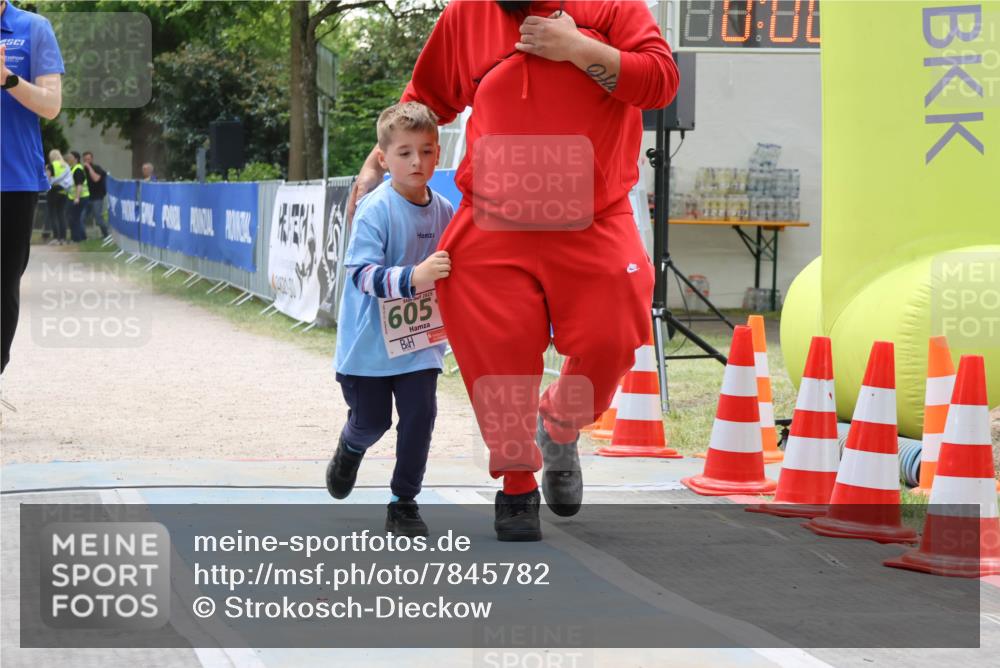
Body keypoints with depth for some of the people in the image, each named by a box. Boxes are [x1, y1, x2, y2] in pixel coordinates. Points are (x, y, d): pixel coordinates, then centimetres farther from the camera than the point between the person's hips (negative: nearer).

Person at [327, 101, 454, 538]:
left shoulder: (445, 212, -2)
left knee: (420, 414, -9)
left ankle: (404, 503, 6)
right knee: (372, 421, 9)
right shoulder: (376, 210, -19)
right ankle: (350, 449, 46)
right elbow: (362, 273, -28)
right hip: (370, 340, -3)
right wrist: (413, 278, -39)